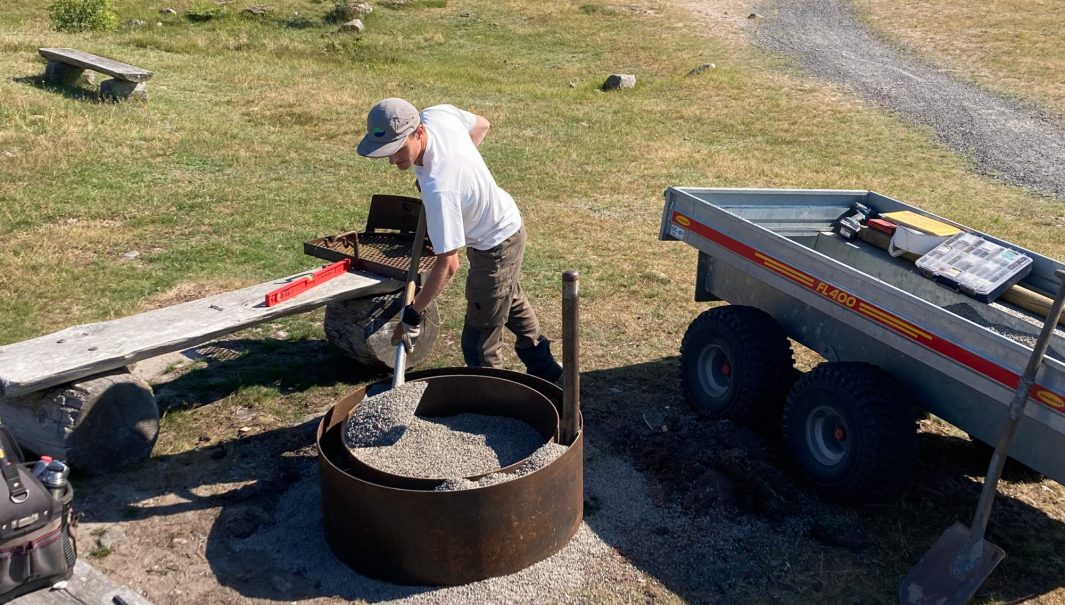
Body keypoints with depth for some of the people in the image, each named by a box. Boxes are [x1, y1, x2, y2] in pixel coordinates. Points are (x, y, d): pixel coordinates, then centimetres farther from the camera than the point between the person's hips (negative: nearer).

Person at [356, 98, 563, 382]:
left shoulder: (438, 189, -42)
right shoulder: (438, 113, -20)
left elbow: (448, 265, -35)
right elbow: (482, 124, 4)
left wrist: (413, 313, -26)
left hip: (495, 247, -10)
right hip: (507, 222, 10)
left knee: (479, 346, 1)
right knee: (511, 302, 34)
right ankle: (544, 367, 55)